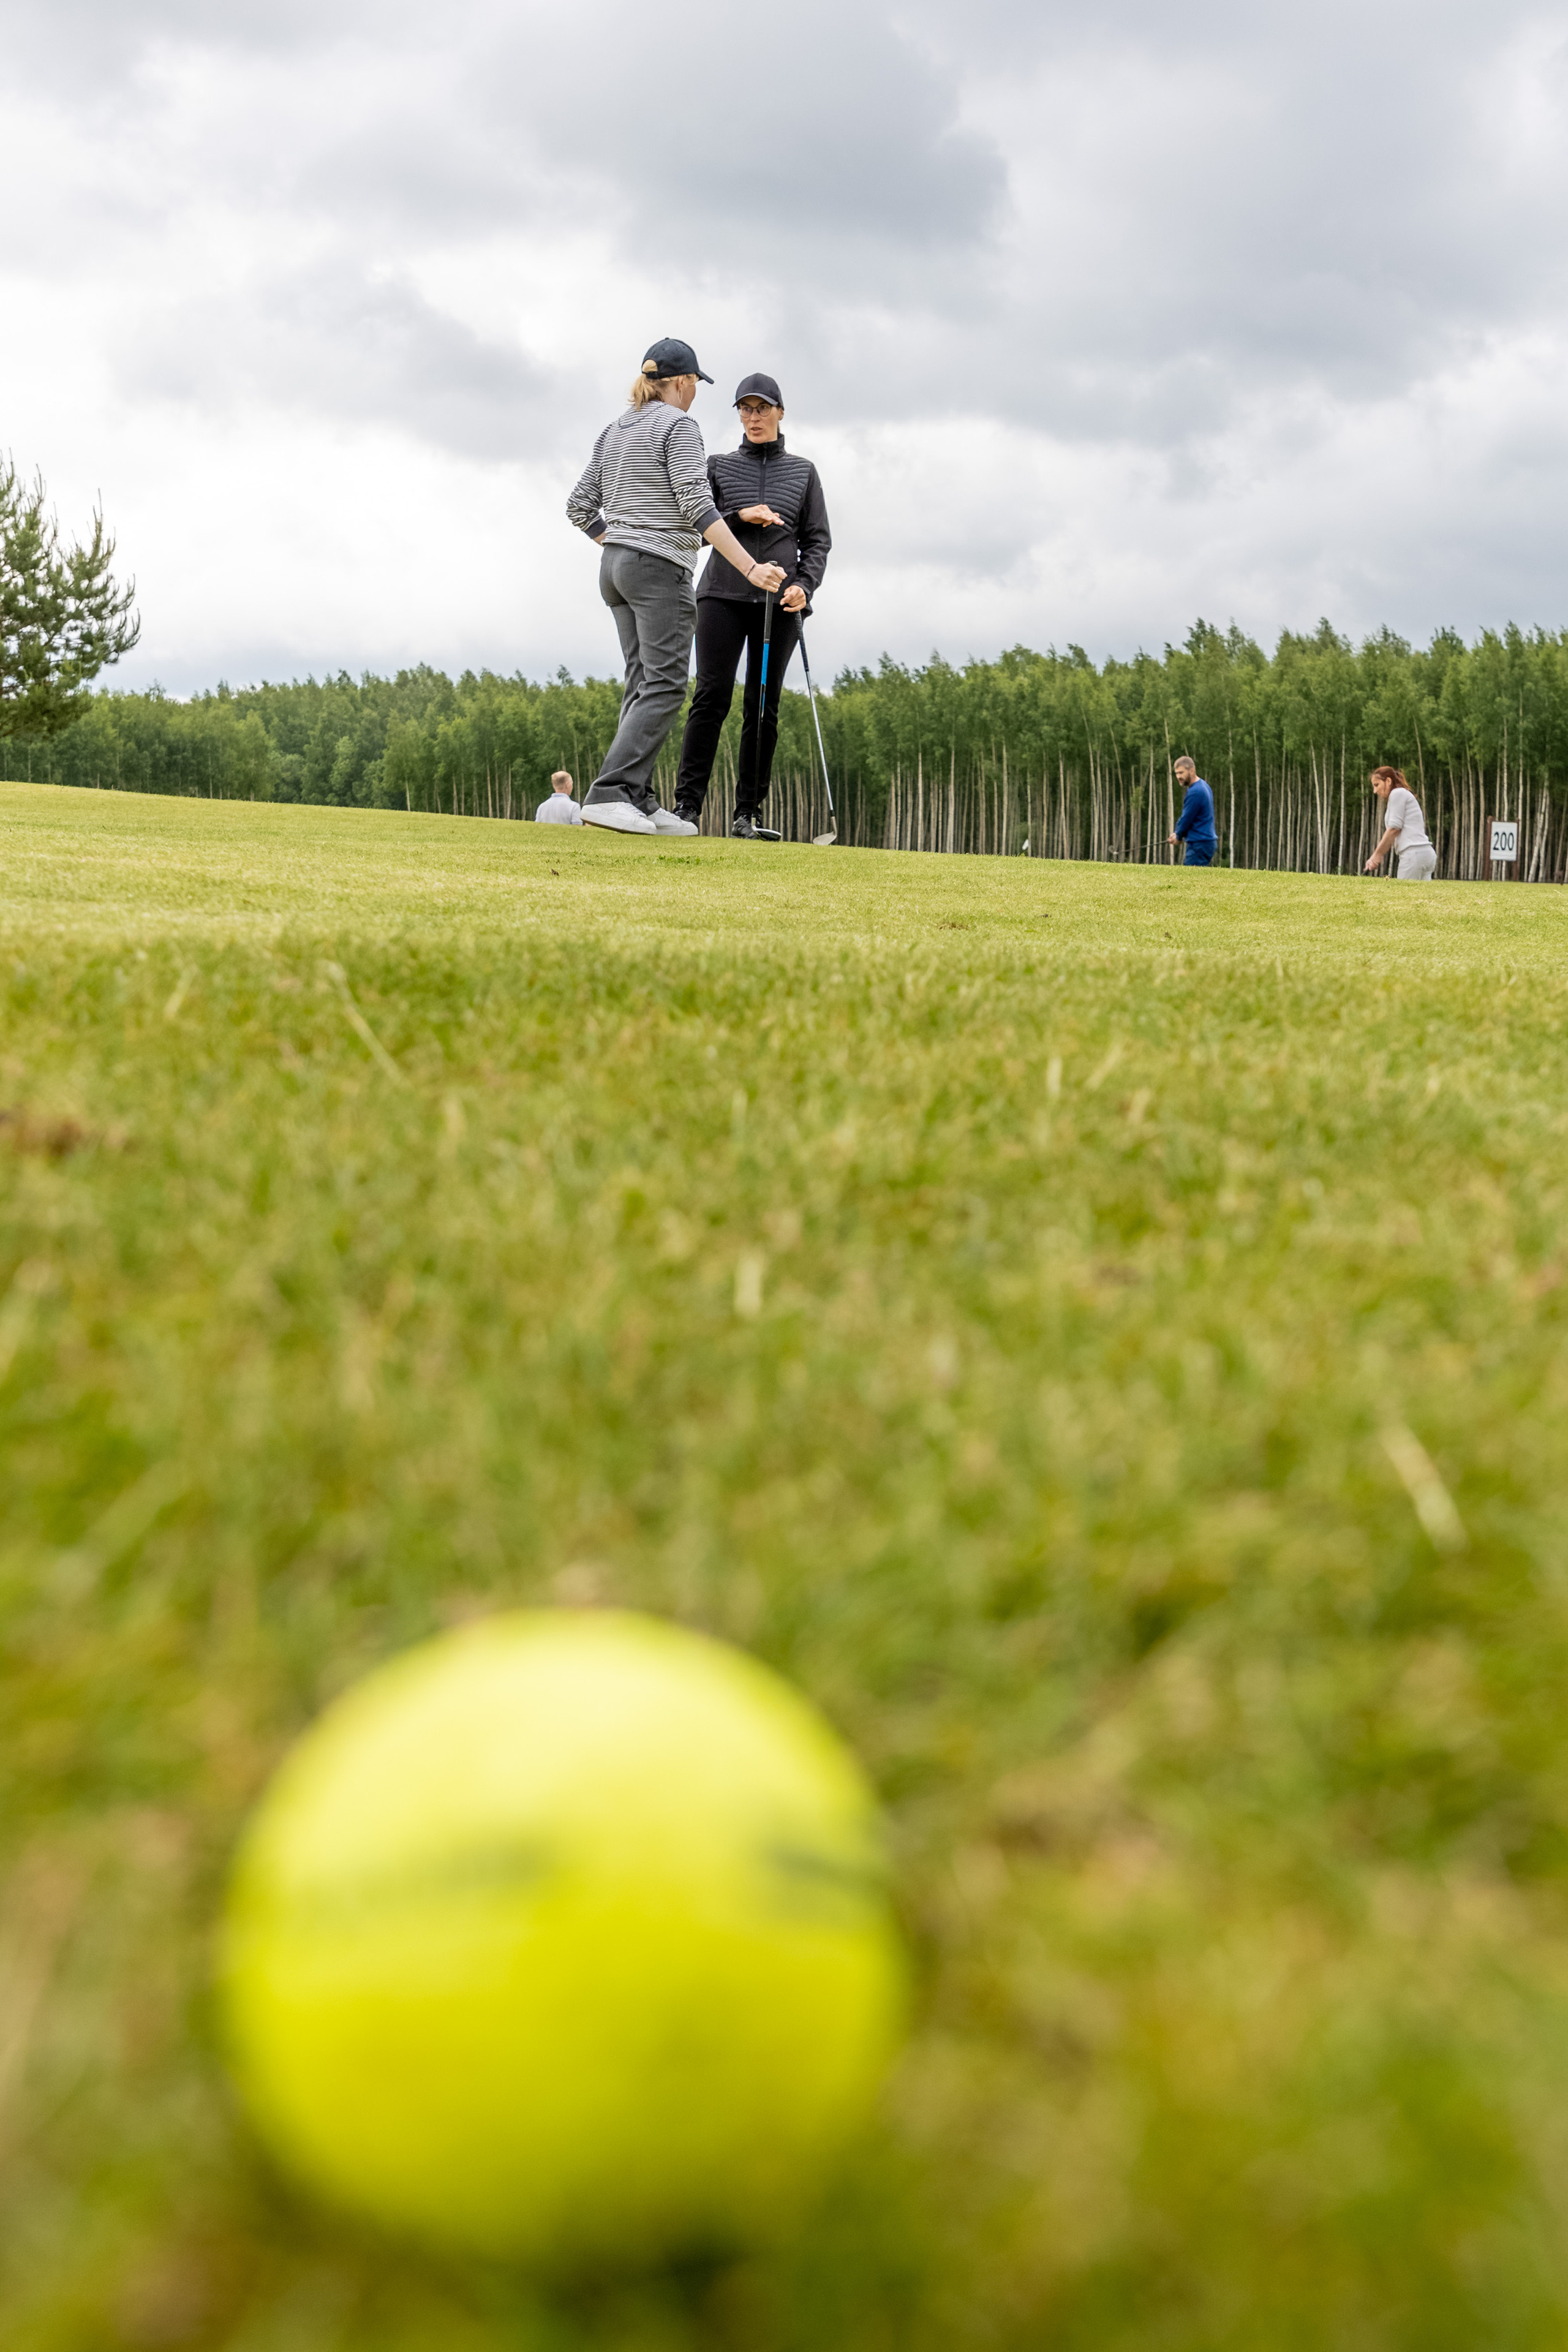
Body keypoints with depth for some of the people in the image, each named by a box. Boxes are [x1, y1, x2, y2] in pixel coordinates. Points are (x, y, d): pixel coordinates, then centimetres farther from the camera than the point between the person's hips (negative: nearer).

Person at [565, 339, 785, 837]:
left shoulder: (613, 432, 15)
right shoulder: (678, 426, -7)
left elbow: (580, 507, 15)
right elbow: (696, 506, -17)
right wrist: (750, 567, -21)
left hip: (615, 566, 9)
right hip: (662, 569, -9)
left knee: (643, 686, 8)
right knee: (664, 688, -11)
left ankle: (639, 802, 2)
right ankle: (607, 794, -23)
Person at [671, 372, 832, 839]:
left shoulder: (803, 472, 14)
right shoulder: (719, 466, 12)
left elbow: (818, 539, 10)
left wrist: (804, 585, -7)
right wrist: (739, 516, -11)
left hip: (779, 601, 1)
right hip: (722, 594, -1)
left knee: (763, 705, -3)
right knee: (712, 696, -11)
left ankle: (748, 814, -1)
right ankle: (687, 805, -13)